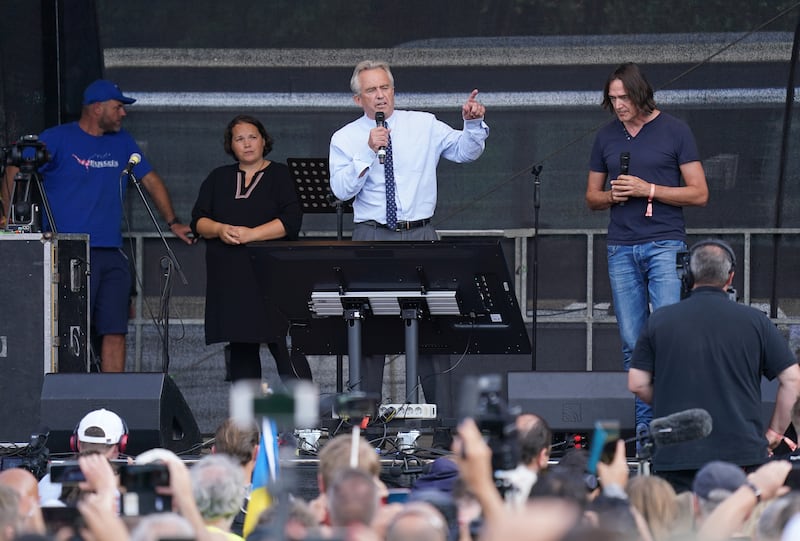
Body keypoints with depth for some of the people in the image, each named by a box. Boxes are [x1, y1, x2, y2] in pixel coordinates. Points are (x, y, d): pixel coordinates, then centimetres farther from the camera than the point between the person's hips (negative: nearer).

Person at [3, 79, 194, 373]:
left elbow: (150, 180, 21)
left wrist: (172, 222, 12)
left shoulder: (122, 142, 15)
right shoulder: (58, 139, -2)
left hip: (112, 254, 6)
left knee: (115, 331, 3)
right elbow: (15, 171, -6)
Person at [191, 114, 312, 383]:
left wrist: (250, 234, -15)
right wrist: (220, 230, -10)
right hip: (229, 277, 4)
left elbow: (291, 221, -7)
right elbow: (198, 221, 11)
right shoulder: (218, 178, 17)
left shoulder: (280, 175, 5)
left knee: (283, 345, -13)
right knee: (239, 348, 5)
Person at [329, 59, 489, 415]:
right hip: (371, 238, -1)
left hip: (420, 237, 1)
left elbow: (467, 151, 8)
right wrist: (369, 151, -16)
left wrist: (473, 123, -11)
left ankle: (442, 417, 1)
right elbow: (342, 190, -7)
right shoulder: (345, 139, 4)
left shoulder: (424, 126, 8)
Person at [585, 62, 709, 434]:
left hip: (665, 245, -4)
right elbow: (591, 197, 21)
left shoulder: (674, 131, 1)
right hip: (621, 247, 4)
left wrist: (648, 190, -11)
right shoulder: (606, 136, 14)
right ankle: (643, 424, 6)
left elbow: (699, 194, -1)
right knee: (632, 344, 3)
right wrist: (612, 196, -2)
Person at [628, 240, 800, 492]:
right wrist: (775, 431, 12)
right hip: (742, 450, 0)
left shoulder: (660, 320, 3)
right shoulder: (754, 321, 2)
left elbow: (637, 384, 6)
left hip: (675, 453, 0)